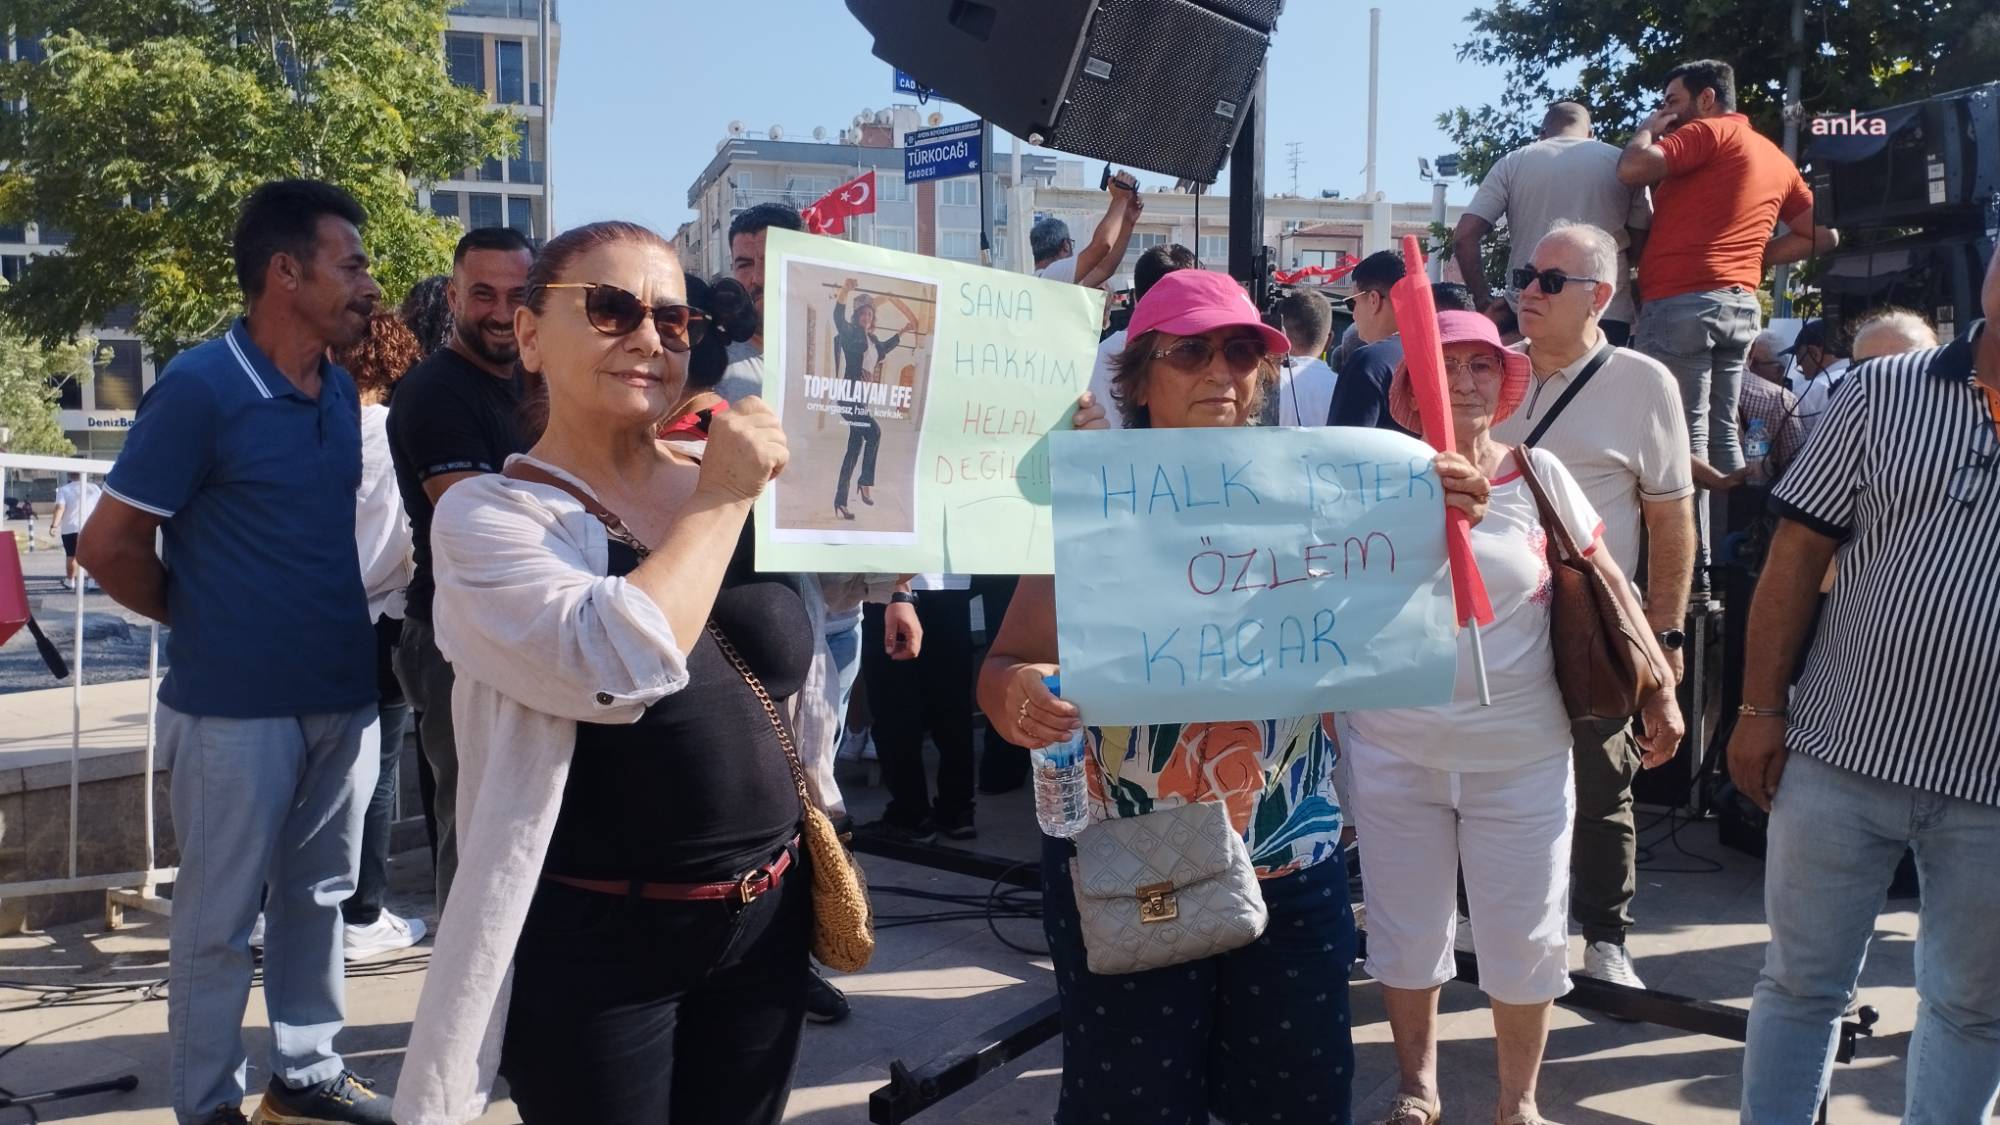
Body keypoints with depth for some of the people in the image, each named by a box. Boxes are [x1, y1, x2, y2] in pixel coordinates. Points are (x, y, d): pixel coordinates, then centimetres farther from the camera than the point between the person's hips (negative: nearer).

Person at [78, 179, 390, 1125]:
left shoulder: (341, 390, 6)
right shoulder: (199, 388, -14)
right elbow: (108, 546, -10)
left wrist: (337, 621, 9)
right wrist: (208, 622, 1)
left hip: (344, 695, 6)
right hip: (236, 705, -6)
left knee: (315, 897, 17)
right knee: (219, 917, 7)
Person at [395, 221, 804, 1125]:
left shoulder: (739, 494, 4)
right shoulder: (487, 515, -10)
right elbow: (621, 665, -27)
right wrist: (720, 499, -18)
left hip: (765, 918, 5)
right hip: (595, 944, -5)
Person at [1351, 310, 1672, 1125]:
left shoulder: (1540, 475, -3)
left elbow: (1607, 590, 3)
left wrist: (1659, 690, 3)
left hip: (1520, 753, 0)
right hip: (1393, 750, 0)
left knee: (1525, 936, 9)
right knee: (1406, 930, 13)